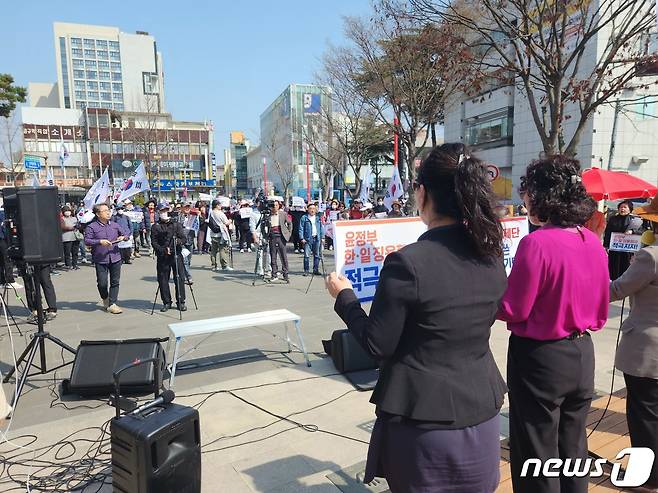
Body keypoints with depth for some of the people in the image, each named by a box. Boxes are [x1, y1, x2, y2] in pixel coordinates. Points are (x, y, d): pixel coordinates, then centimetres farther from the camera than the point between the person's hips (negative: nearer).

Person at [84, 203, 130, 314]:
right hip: (100, 260, -3)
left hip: (115, 258, 4)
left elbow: (127, 232, 19)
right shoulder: (91, 227, -4)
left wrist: (124, 237, -3)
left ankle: (112, 304, 13)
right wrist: (100, 241, -22)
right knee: (102, 283, -2)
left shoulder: (115, 225, 10)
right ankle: (105, 299, 27)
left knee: (115, 282, 4)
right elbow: (87, 241, -10)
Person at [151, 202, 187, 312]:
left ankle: (181, 302, 9)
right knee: (163, 280, 2)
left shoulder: (177, 224, 11)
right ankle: (166, 302, 15)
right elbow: (154, 242, 1)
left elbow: (184, 238, 5)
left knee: (180, 278, -1)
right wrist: (163, 250, -15)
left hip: (177, 254, 0)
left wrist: (179, 241, -18)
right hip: (162, 257, 0)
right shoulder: (156, 227, 7)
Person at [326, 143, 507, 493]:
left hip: (425, 419, -5)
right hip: (482, 414, 6)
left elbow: (377, 345, -16)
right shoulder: (491, 256, -4)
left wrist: (344, 296, -2)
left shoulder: (407, 263, -24)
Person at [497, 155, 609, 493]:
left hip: (540, 357, -7)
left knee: (537, 456, 11)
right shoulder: (593, 242, 1)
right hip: (582, 354, 7)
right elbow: (600, 311, 10)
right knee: (572, 450, 22)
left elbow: (513, 310, -16)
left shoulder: (536, 243, -22)